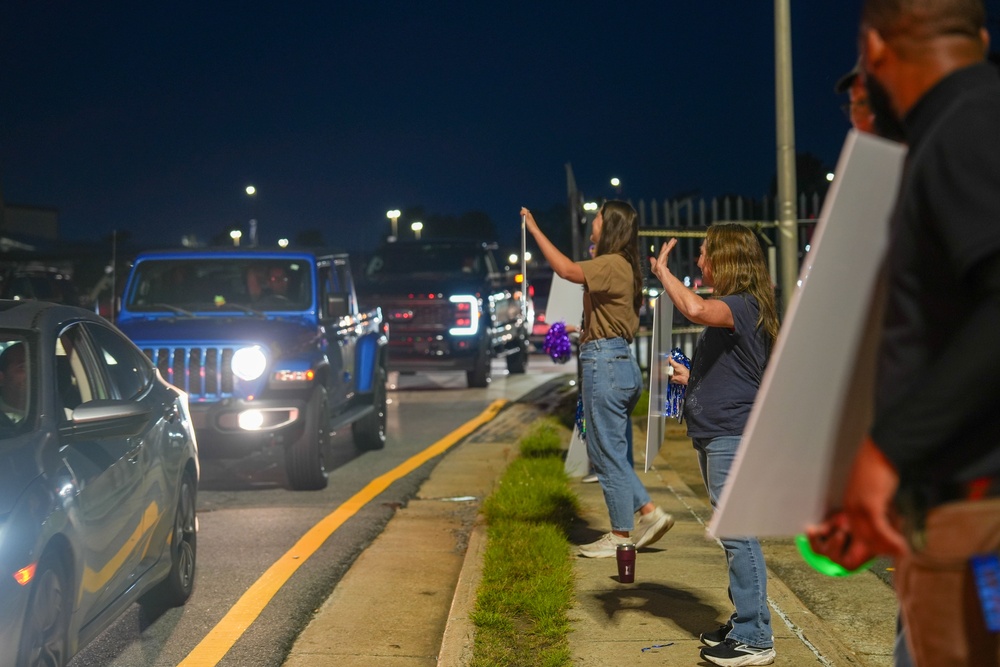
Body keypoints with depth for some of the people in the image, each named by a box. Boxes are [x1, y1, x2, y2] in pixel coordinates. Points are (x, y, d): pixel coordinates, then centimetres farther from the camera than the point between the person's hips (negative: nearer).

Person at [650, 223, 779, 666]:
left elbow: (695, 310, -35)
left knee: (738, 534, -9)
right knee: (733, 534, 17)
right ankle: (744, 623, 27)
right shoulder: (729, 310, 18)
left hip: (733, 436, -11)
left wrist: (663, 272, -21)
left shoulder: (744, 305, -14)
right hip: (715, 435, 11)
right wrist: (688, 378, 23)